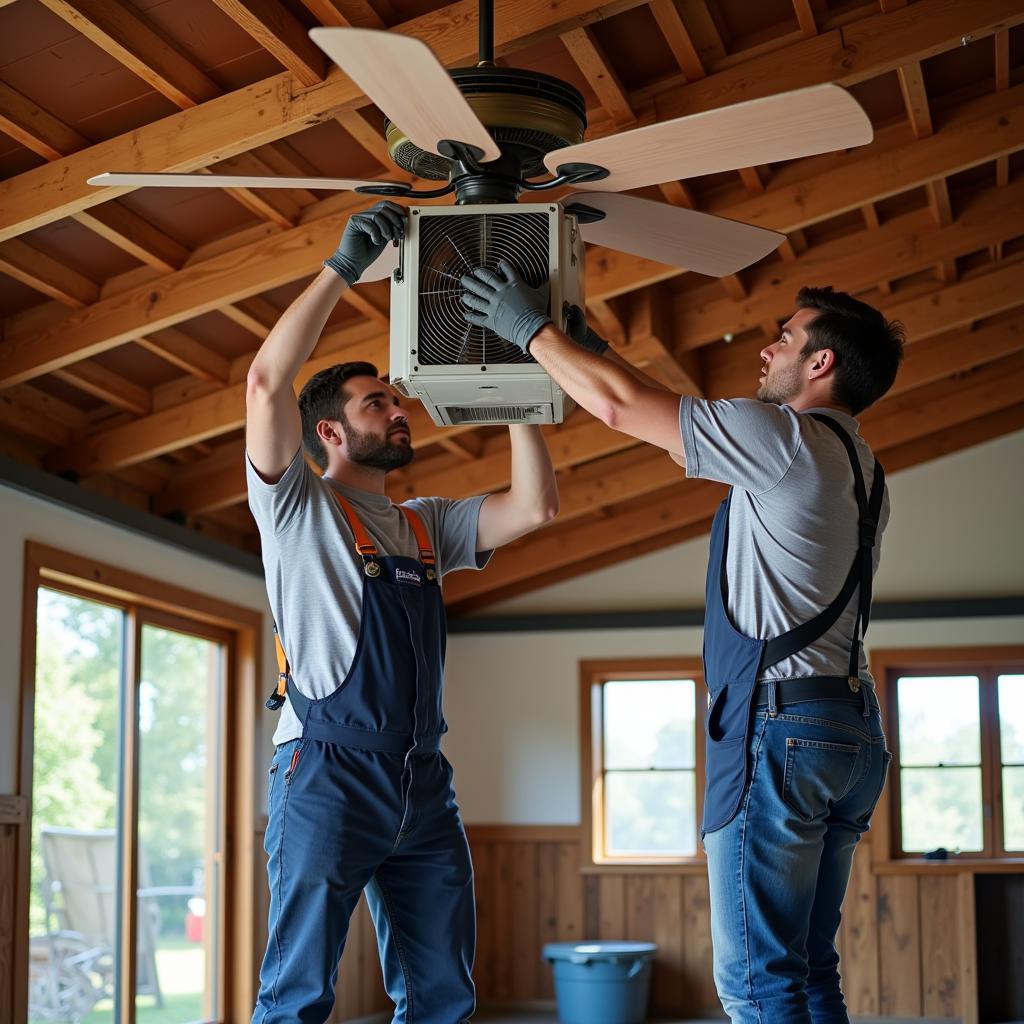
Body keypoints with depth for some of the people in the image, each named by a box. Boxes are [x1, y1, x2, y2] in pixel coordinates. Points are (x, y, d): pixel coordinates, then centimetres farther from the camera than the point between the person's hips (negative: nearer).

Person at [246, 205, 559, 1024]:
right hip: (329, 769, -6)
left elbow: (535, 506, 12)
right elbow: (267, 381, -10)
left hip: (423, 780, 6)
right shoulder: (297, 505, 5)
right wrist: (345, 266, -9)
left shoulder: (427, 524, 22)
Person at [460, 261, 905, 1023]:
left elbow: (622, 407, -6)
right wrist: (599, 350, 33)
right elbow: (680, 424, 29)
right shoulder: (861, 468, 21)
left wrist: (531, 327, 7)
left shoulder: (787, 437, -7)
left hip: (781, 722, -9)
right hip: (851, 725, 9)